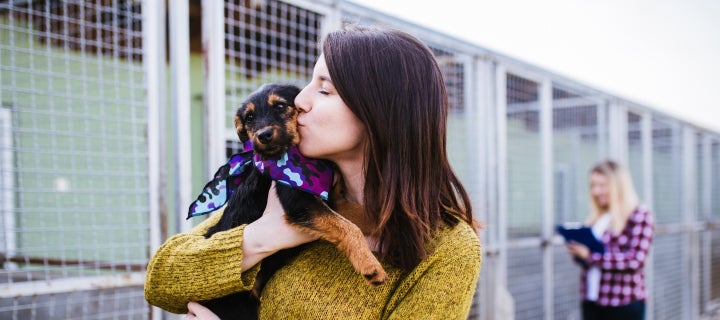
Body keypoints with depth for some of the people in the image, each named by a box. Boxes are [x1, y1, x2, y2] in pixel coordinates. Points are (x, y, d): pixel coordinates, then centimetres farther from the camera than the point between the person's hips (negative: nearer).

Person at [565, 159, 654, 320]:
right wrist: (578, 251, -5)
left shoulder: (640, 216, -8)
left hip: (625, 304, -7)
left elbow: (635, 260, -18)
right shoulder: (597, 217, 14)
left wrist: (591, 255, -22)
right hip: (592, 301, 7)